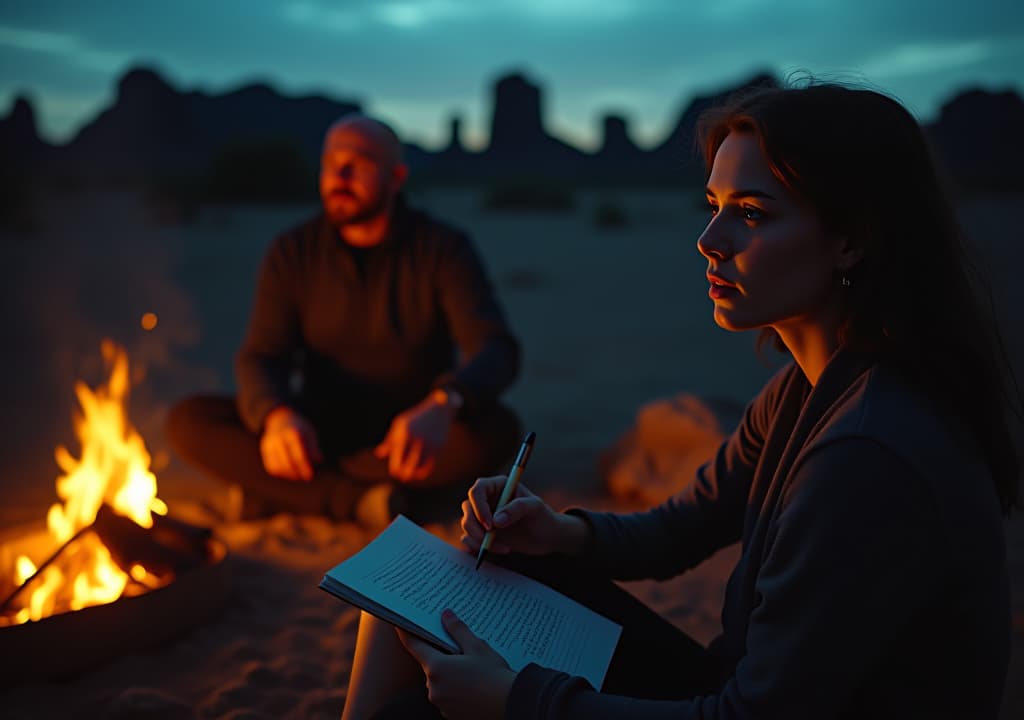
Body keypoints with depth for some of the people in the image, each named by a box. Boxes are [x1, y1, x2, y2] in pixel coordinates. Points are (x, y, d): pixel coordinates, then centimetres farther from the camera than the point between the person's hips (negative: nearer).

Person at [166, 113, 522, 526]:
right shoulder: (292, 254, -2)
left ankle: (283, 493, -25)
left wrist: (443, 406, -46)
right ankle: (360, 501, -27)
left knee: (496, 429, -33)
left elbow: (497, 351, -22)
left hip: (408, 441, -1)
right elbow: (261, 359, -9)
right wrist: (277, 416, -34)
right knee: (189, 421, -19)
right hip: (320, 438, 2)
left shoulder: (443, 249, -9)